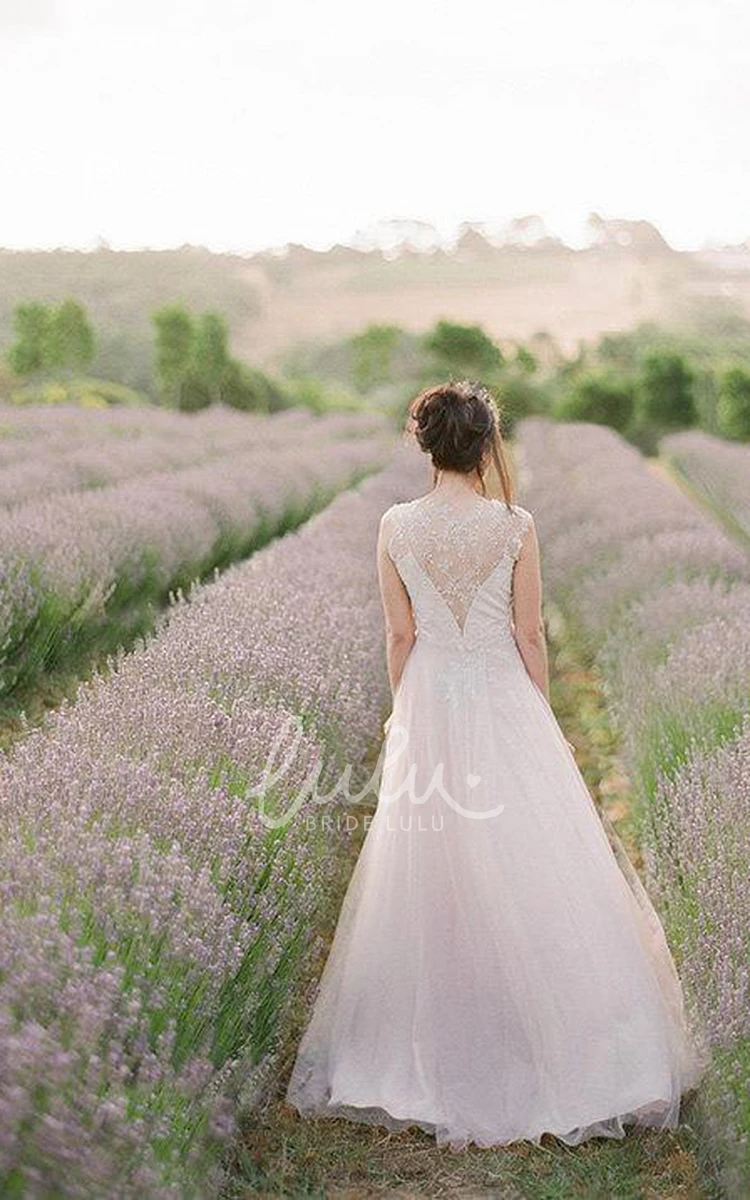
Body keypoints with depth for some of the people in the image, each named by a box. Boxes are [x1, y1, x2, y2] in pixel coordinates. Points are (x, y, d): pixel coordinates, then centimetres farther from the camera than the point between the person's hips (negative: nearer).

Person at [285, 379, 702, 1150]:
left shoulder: (396, 528, -5)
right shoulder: (516, 527, -10)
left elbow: (399, 636, 0)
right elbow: (530, 636, -6)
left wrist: (405, 711, 13)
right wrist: (543, 716, 6)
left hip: (428, 710, 3)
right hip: (504, 705, -2)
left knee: (429, 878, 12)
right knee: (524, 868, 8)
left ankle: (436, 1049, 25)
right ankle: (534, 1034, 17)